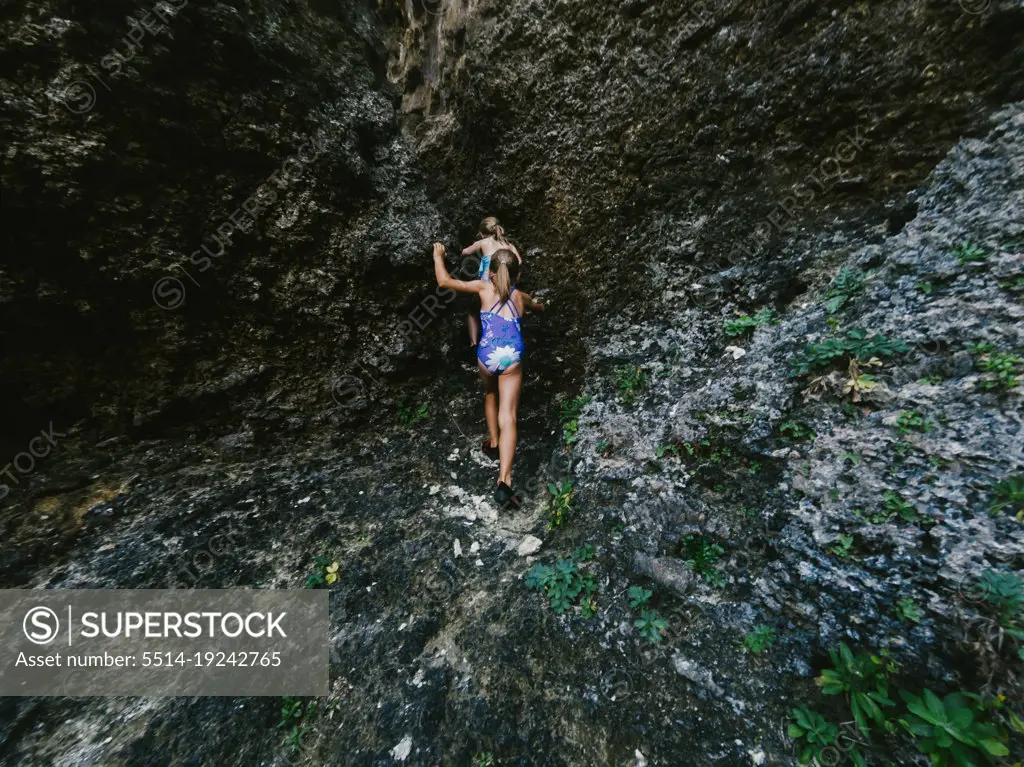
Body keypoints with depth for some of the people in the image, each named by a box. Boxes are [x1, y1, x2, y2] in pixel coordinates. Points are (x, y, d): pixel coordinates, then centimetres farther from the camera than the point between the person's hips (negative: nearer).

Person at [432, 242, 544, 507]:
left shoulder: (484, 288, 11)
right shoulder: (521, 297, 18)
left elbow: (444, 281, 10)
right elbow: (539, 308, 41)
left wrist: (438, 256, 28)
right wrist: (536, 304, 65)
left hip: (487, 356, 0)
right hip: (512, 358, 0)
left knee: (490, 394, 32)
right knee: (508, 418, -3)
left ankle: (493, 442, 41)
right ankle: (504, 481, -10)